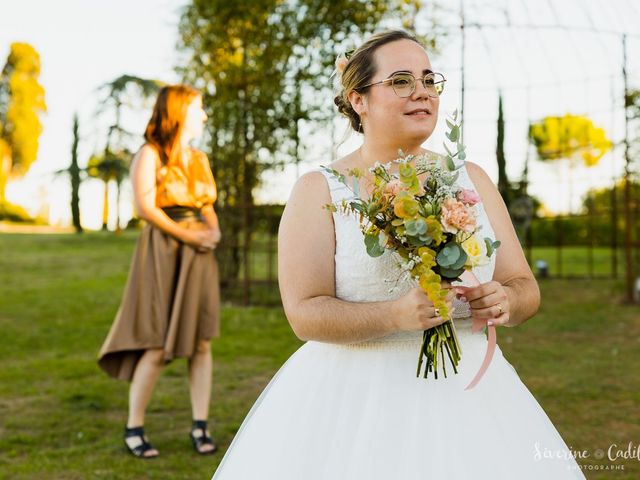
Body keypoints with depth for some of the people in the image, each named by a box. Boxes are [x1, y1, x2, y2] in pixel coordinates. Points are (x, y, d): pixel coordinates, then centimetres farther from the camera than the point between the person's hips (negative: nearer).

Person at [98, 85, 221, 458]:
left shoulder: (200, 159, 17)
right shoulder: (150, 155, -3)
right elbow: (146, 206, -13)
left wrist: (214, 232, -4)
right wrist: (187, 235, -14)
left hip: (199, 257, 6)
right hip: (163, 254, -6)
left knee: (202, 341, 2)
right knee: (159, 347, -6)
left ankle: (201, 425, 8)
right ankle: (134, 428, 6)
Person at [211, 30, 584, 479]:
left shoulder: (471, 179, 7)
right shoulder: (319, 190, -3)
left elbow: (526, 288, 7)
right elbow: (305, 313, -12)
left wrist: (505, 302, -16)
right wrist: (398, 314, -27)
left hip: (467, 393, 4)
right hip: (355, 399, -3)